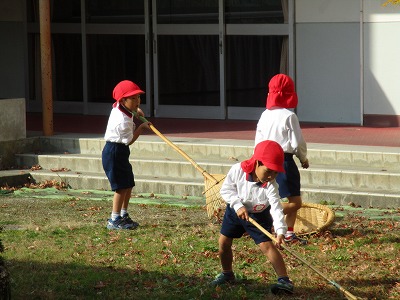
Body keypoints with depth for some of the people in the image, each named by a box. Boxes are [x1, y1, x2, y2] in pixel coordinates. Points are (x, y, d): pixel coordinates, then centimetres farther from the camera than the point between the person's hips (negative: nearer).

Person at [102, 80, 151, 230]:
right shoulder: (123, 121, -26)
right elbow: (129, 140, -14)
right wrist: (141, 127, -5)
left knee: (128, 184, 16)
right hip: (114, 153, -11)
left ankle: (123, 216, 28)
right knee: (121, 186, -9)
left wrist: (137, 110, 12)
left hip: (121, 152, 11)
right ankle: (114, 220, -3)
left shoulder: (117, 107, 2)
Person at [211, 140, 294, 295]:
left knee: (266, 245, -16)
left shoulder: (270, 185, -30)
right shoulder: (238, 170, -27)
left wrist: (280, 230, -50)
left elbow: (276, 208, -37)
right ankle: (227, 274, 32)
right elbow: (226, 189, -15)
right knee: (223, 241, 7)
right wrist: (238, 205, -28)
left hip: (259, 215, -3)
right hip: (236, 210, 3)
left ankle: (284, 280, -15)